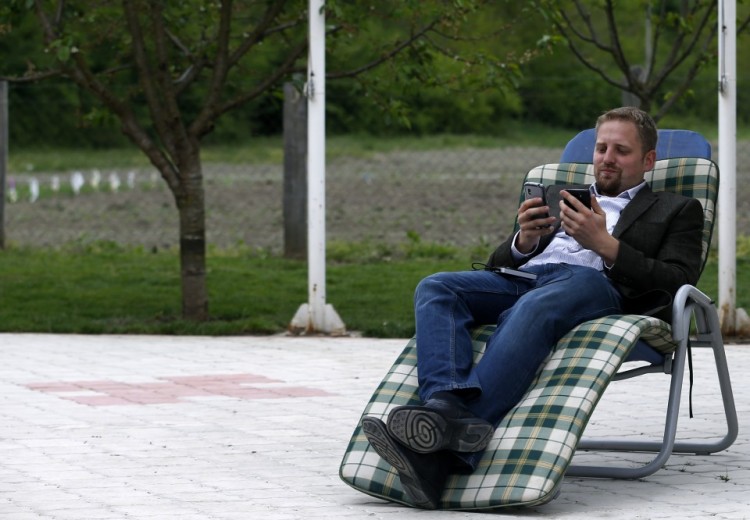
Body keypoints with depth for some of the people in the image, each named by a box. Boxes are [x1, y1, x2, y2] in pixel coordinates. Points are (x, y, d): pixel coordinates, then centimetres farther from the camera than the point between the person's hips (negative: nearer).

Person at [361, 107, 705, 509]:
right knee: (435, 289, -25)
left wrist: (605, 243, -6)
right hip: (521, 277, 5)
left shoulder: (676, 211, 24)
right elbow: (497, 264, 28)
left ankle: (445, 457, -54)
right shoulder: (556, 198, 37)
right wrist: (524, 240, 5)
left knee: (533, 308, -40)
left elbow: (678, 282, 4)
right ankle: (448, 406, -49)